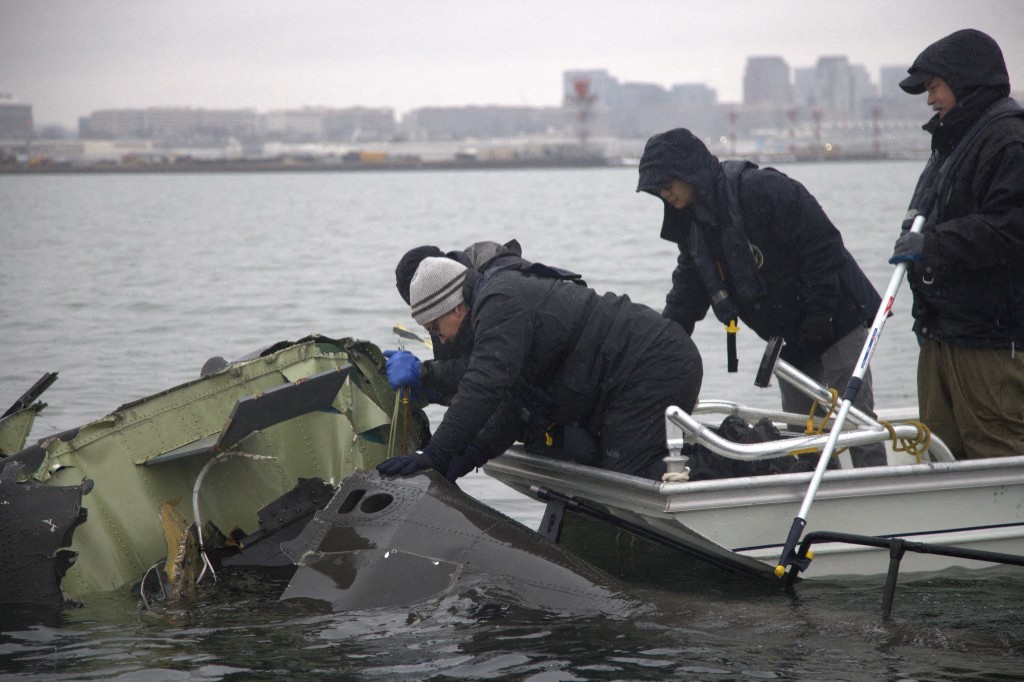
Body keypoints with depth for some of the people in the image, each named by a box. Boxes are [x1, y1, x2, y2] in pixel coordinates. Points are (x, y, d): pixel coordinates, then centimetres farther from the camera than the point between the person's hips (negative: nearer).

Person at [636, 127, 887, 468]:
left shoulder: (761, 188, -21)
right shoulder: (692, 225, 8)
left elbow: (823, 245, -22)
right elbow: (684, 302, 14)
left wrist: (817, 320, -22)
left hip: (838, 319, -9)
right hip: (792, 335, 9)